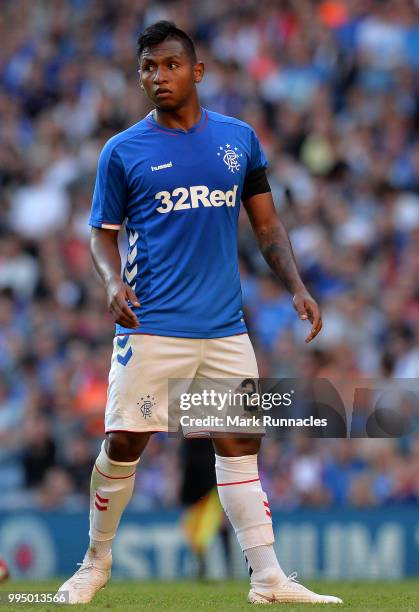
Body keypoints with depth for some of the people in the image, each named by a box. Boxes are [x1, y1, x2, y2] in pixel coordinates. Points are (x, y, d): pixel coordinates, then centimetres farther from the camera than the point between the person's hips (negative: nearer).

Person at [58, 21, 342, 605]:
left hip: (225, 328, 3)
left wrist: (296, 287, 3)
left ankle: (269, 578, 3)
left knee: (241, 443, 2)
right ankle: (96, 562, 14)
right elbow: (104, 231, 7)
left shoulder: (240, 138, 9)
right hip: (152, 326, -3)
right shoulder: (123, 151, 1)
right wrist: (113, 281, -12)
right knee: (123, 445, -4)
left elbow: (266, 223, 14)